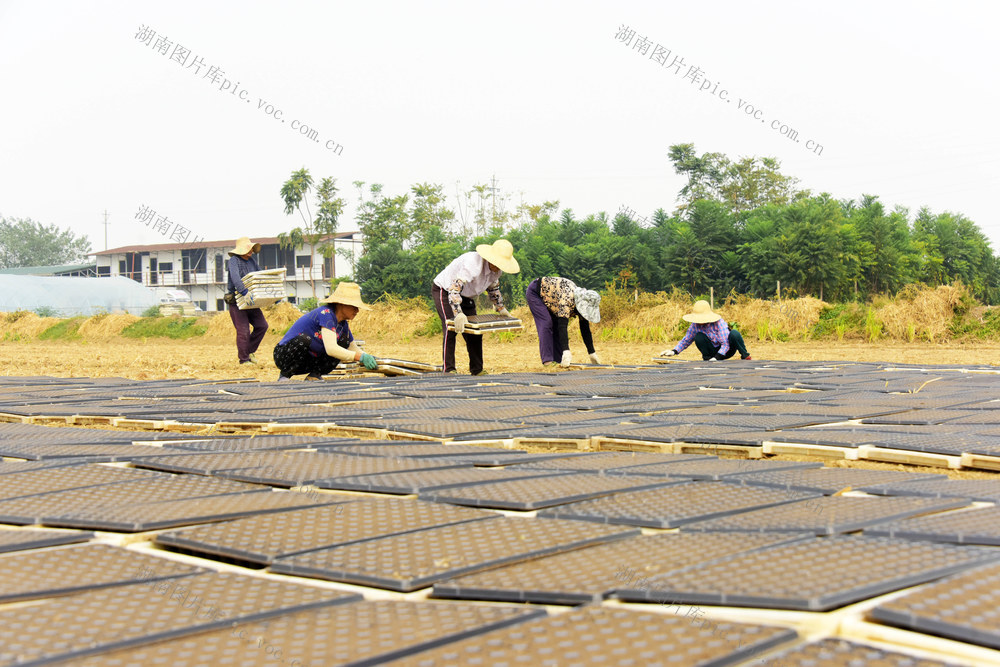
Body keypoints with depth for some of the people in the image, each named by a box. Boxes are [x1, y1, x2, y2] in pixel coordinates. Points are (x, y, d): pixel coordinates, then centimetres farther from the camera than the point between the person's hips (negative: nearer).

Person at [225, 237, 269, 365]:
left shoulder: (252, 261, 12)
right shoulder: (233, 261, -12)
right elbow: (235, 278, -29)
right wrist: (245, 292, -41)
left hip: (250, 301, 7)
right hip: (236, 301, -7)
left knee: (262, 325, 0)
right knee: (243, 330, -7)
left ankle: (249, 350, 16)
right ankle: (244, 359, 4)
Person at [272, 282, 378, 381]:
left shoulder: (343, 324, 2)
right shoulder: (326, 313, -24)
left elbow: (353, 348, 9)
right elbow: (331, 349, -35)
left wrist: (367, 357, -13)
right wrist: (361, 357, -38)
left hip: (310, 360, 7)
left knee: (344, 340, -7)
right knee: (304, 339, -38)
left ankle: (314, 375, -1)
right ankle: (284, 375, -15)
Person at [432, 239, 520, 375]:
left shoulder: (497, 270, -8)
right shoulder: (474, 263, -37)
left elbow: (493, 287, 15)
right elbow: (454, 287, -45)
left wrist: (501, 308, 11)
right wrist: (458, 314, -53)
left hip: (465, 296, 8)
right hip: (444, 290, -8)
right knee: (451, 329, -21)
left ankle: (477, 370, 8)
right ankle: (448, 370, -19)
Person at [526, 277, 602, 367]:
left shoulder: (583, 304, -15)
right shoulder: (567, 299, -39)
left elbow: (585, 330, -7)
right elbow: (562, 325, -46)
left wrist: (592, 353, -8)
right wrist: (566, 351, -53)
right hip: (535, 292, -8)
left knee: (557, 324, -2)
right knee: (547, 323, -20)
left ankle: (558, 358, -1)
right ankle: (547, 360, -21)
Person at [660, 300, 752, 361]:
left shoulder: (719, 323, -23)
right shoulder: (696, 325, -11)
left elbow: (726, 344, -25)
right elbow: (686, 340, 0)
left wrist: (717, 357, -38)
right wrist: (674, 351, -16)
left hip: (726, 350, -3)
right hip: (713, 351, 3)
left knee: (734, 333, -34)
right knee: (699, 337, -26)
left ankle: (745, 356, -12)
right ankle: (707, 358, -5)